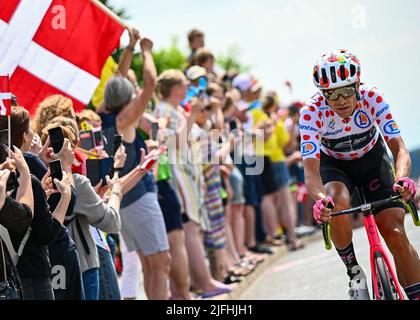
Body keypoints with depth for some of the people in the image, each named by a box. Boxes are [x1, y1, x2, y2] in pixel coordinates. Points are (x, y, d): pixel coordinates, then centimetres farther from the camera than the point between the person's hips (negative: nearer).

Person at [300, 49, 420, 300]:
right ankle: (354, 272, -11)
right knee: (337, 204, -33)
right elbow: (311, 168, -37)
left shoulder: (373, 98, -29)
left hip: (372, 159, 1)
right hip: (334, 165, 0)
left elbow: (399, 147, -34)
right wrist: (320, 199, -58)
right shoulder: (312, 113, -30)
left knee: (395, 234, -15)